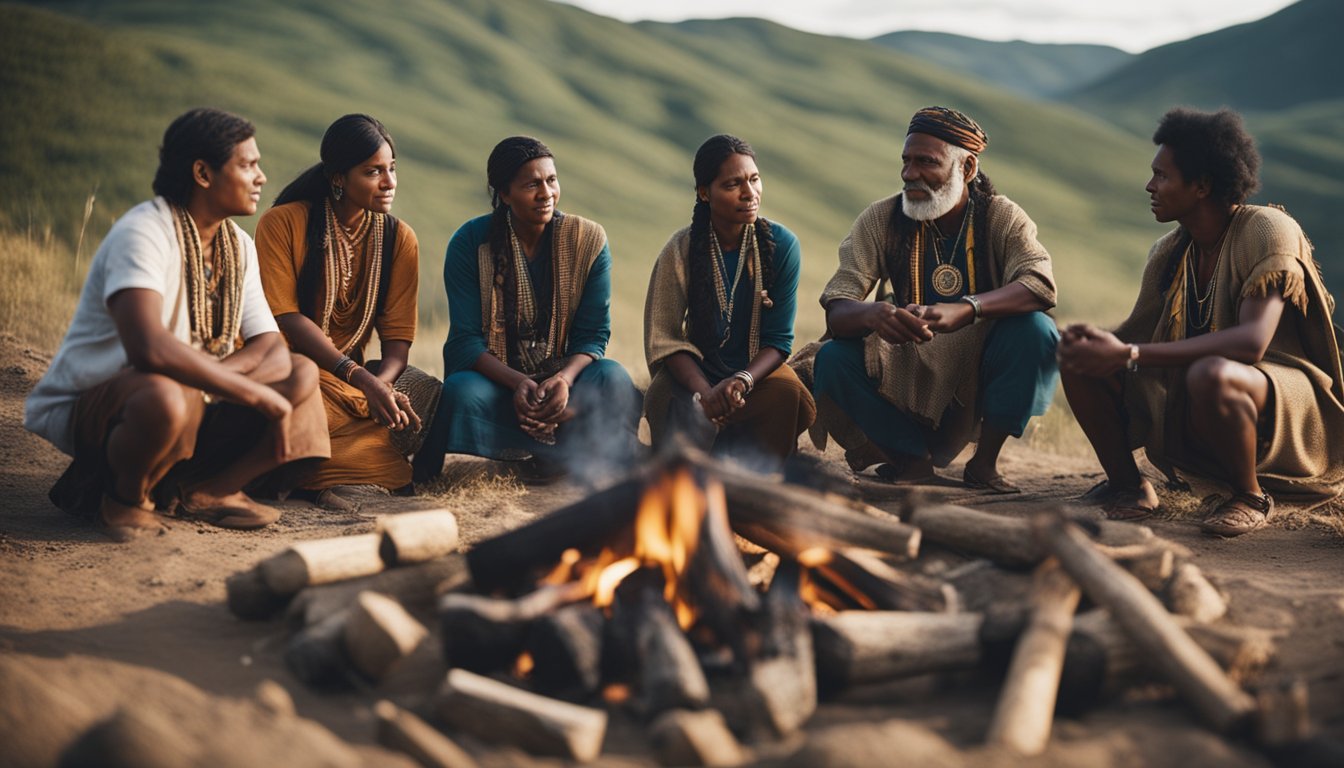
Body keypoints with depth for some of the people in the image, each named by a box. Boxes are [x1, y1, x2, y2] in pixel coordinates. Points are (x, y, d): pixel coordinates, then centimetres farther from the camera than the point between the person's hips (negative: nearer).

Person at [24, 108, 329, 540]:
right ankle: (125, 495, -10)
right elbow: (149, 347, -39)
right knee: (163, 396, -41)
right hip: (85, 408, -8)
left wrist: (214, 373, -25)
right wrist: (261, 397, -34)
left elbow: (272, 349, -3)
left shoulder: (240, 247, 4)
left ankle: (207, 489, -12)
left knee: (302, 374, -5)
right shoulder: (143, 233, -22)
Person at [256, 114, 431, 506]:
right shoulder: (282, 223, -5)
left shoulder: (399, 238, 7)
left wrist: (381, 385, -23)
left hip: (354, 376, 5)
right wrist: (361, 379, -25)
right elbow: (286, 318, -14)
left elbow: (397, 338, 1)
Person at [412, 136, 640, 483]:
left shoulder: (589, 240, -3)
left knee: (612, 378, -31)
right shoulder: (470, 243, -7)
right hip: (495, 377, -1)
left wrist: (565, 379, -28)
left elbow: (594, 335, -5)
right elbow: (465, 339, -12)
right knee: (461, 392, -36)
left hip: (564, 378, 1)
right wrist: (517, 382, -31)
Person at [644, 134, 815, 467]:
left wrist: (742, 381, -28)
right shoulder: (681, 250, -10)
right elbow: (664, 339, -9)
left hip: (756, 371, 1)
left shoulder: (781, 245, -8)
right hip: (697, 373, -1)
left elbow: (778, 339, -7)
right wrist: (703, 391, -27)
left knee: (788, 393, -33)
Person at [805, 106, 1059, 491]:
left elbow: (1041, 285, -28)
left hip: (979, 380, 0)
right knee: (832, 361, -25)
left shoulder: (1001, 217, -9)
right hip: (905, 379, 1)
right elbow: (835, 312, -16)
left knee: (1035, 330, -28)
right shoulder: (881, 220, -7)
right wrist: (873, 314, -42)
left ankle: (985, 461, -10)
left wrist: (964, 310, -46)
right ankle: (915, 460, -8)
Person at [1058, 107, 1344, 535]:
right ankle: (1127, 485, 8)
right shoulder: (1168, 253, 2)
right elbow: (1135, 333, 6)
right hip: (1185, 406, 6)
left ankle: (1250, 495, -13)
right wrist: (1094, 342, -20)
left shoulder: (1269, 231, -19)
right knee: (1084, 361, -9)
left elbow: (1251, 342, -32)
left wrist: (1129, 355, -35)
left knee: (1210, 375, -40)